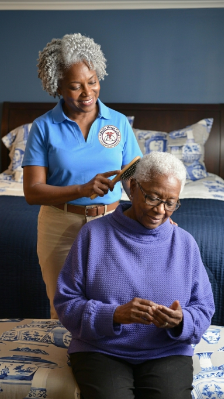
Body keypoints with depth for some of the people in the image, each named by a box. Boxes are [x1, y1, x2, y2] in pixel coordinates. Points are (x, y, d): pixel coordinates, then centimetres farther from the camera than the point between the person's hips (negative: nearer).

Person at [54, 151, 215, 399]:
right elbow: (66, 303, -3)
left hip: (167, 353, 2)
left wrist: (180, 321, -16)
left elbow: (203, 310, 7)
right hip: (100, 351, -1)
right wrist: (115, 315, -20)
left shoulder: (185, 244, 7)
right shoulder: (93, 234, 0)